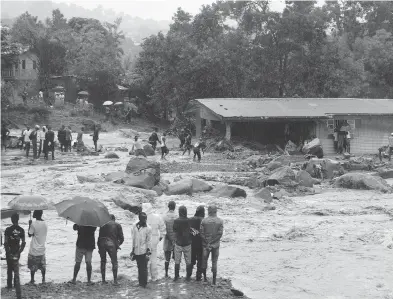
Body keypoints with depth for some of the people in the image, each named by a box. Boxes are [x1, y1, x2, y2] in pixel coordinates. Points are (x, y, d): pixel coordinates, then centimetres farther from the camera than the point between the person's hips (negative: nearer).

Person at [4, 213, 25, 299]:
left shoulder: (8, 229, -13)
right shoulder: (21, 230, -5)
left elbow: (5, 242, -16)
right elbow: (23, 242, -7)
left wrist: (7, 251, -8)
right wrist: (19, 252, -1)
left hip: (9, 253, -3)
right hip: (17, 253, 3)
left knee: (9, 270, 14)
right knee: (16, 272, 17)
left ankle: (9, 285, 21)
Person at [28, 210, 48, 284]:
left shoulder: (33, 224, -18)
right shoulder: (45, 224, -2)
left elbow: (30, 235, -8)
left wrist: (29, 225, -1)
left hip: (34, 249, -5)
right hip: (42, 249, 5)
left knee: (32, 266, 7)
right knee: (42, 265, 14)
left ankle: (32, 280, 13)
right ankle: (43, 279, 17)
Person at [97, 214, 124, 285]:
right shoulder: (117, 225, 13)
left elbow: (99, 236, 15)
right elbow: (121, 238, 9)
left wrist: (99, 247, 19)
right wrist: (118, 244, 25)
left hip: (101, 243, 3)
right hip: (111, 244, -2)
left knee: (103, 261, 14)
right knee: (114, 262, 4)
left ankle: (103, 279, 14)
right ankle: (115, 280, -3)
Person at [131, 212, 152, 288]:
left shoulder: (148, 228, -4)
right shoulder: (135, 227, 7)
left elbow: (149, 240, -3)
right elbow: (133, 239, 13)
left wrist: (148, 251, -8)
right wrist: (133, 250, 13)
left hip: (144, 251, -4)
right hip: (136, 251, 4)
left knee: (144, 268, -3)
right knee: (139, 267, 10)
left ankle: (144, 283, 5)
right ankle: (140, 282, 19)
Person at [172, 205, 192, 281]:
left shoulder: (176, 221, -12)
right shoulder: (189, 221, -12)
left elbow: (174, 230, 0)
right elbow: (191, 232, -5)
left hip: (178, 243, 0)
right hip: (187, 244, 0)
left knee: (177, 261, 10)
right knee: (188, 261, 11)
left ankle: (176, 276, 12)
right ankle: (188, 276, 16)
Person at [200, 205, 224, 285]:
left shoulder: (204, 221, -7)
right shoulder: (220, 221, -5)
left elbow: (201, 233, -9)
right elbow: (220, 234, -9)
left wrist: (207, 242, -5)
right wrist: (212, 242, -8)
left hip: (205, 245, -1)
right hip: (216, 245, 1)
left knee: (204, 260, 15)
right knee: (214, 262, 8)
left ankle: (205, 278, 21)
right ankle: (214, 281, 9)